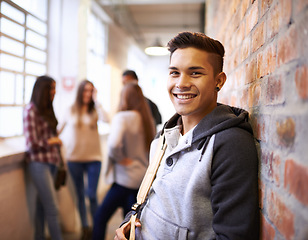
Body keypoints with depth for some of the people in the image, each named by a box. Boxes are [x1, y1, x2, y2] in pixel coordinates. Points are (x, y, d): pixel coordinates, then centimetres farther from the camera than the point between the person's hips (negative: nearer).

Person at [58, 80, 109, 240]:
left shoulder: (95, 111, 1)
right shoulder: (71, 111, 5)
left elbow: (106, 119, -20)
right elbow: (60, 129, 16)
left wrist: (96, 101, -14)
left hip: (93, 157, -1)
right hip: (75, 159, 2)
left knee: (92, 195, -5)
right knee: (80, 195, 10)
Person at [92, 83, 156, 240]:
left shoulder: (122, 117, -15)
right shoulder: (148, 119, 6)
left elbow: (114, 144, -31)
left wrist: (120, 159, -14)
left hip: (126, 177, -7)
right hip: (143, 176, 8)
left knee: (100, 217, 4)